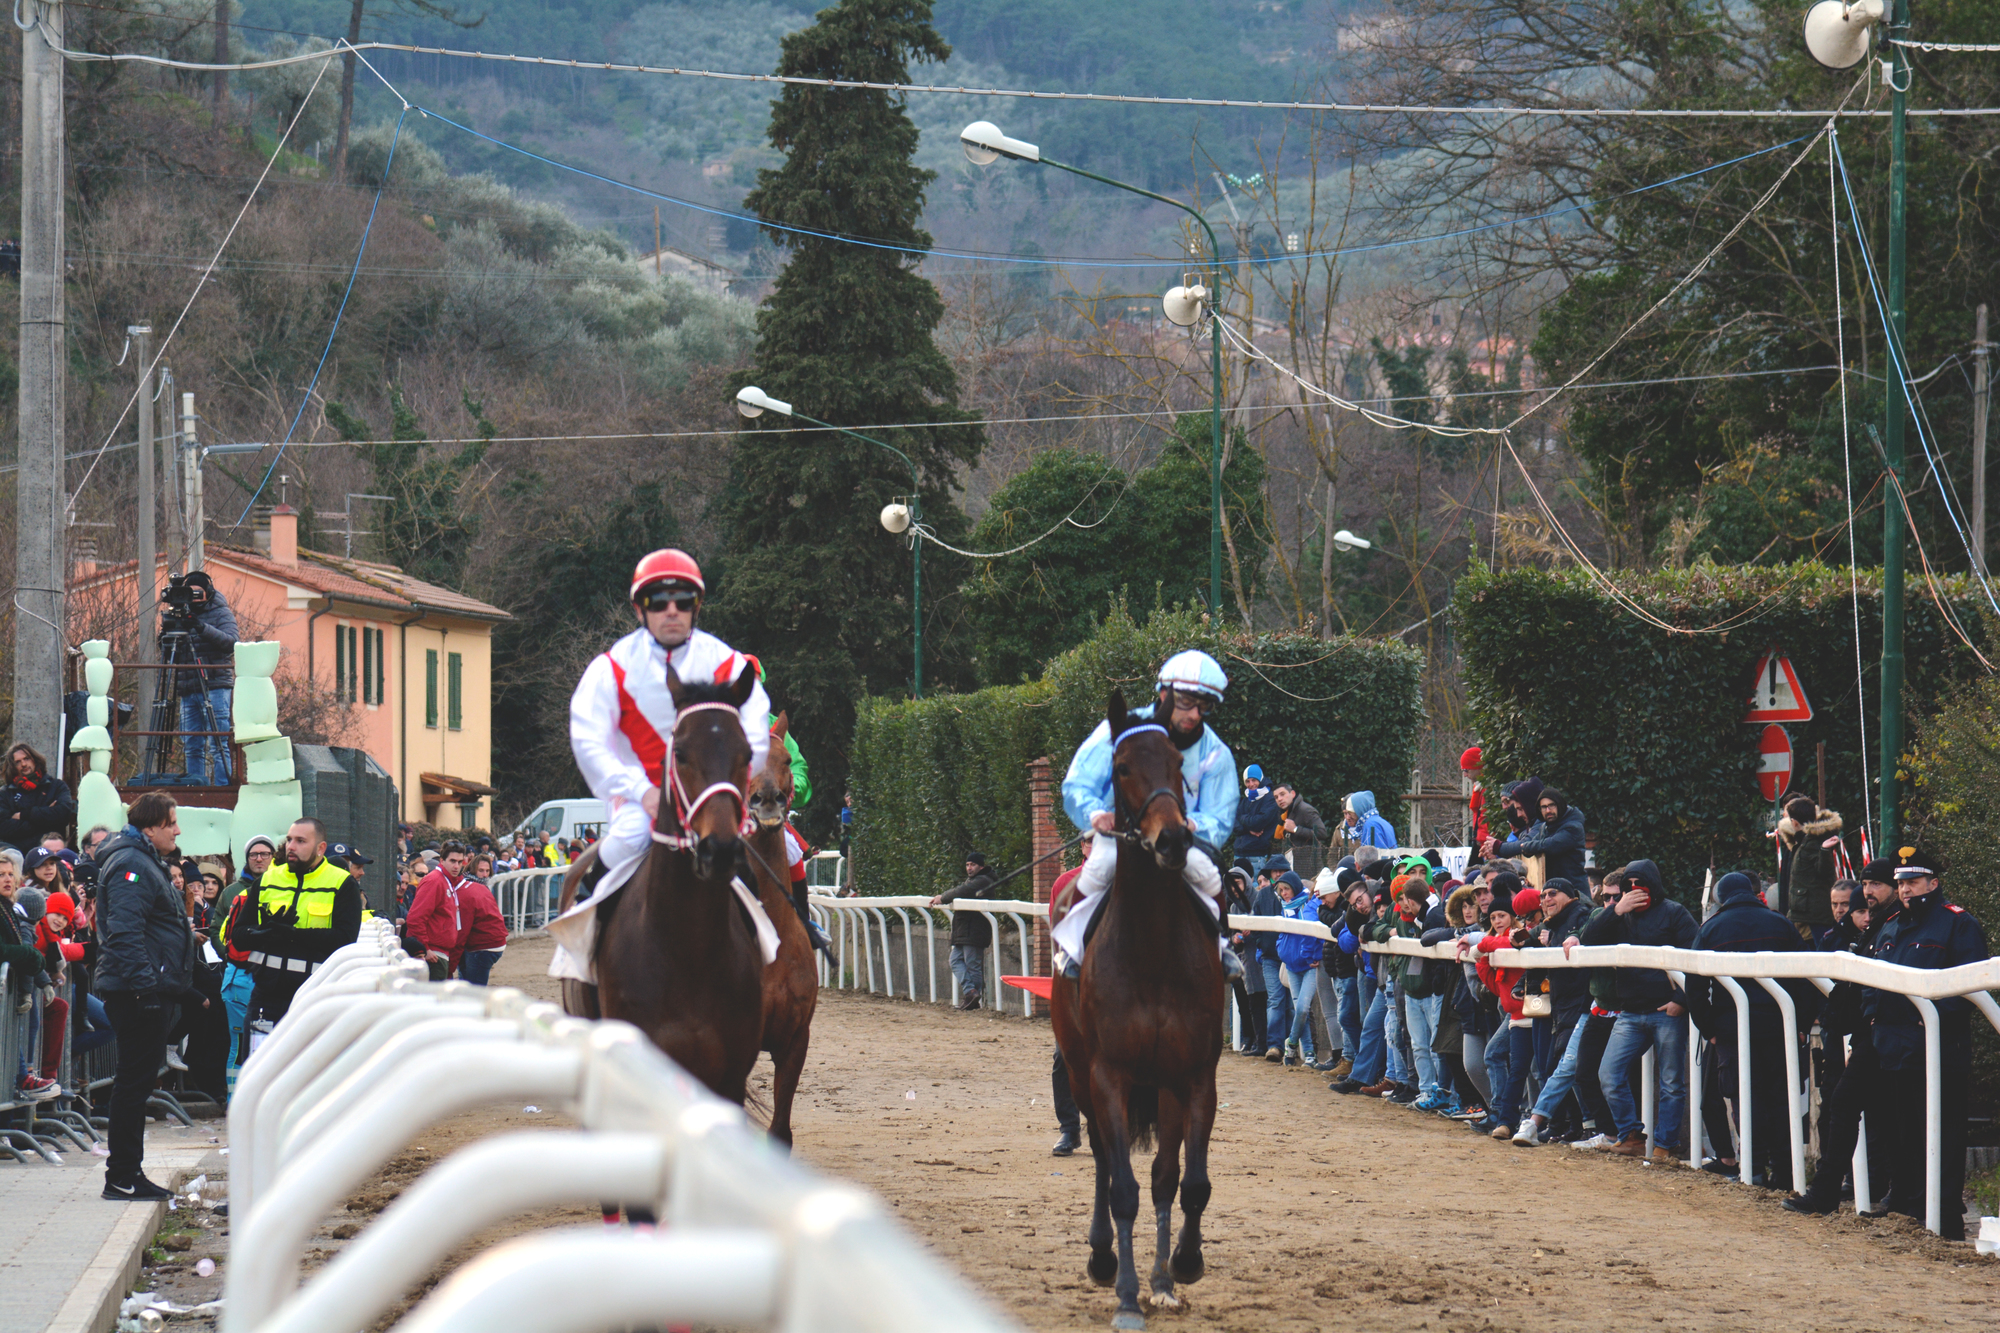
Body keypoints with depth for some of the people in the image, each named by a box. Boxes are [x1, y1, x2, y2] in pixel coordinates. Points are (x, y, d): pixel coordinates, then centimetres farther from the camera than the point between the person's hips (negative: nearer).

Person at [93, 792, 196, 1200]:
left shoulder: (146, 862, 20)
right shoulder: (131, 866, -15)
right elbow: (124, 932, -25)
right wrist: (144, 981, -29)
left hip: (149, 993, 11)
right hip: (138, 994, -11)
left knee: (138, 1080, 13)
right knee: (135, 1080, -8)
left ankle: (128, 1172, 18)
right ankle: (122, 1177, -5)